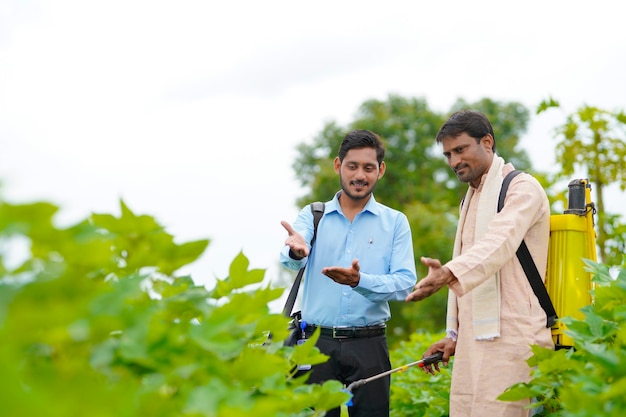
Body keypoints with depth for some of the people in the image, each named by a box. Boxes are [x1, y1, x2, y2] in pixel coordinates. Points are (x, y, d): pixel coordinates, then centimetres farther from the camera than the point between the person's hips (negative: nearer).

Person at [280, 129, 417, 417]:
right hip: (317, 342, 0)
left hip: (369, 346, 0)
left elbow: (405, 283, -6)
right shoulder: (313, 215, 7)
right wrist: (296, 252, -37)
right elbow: (290, 259, -12)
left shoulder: (395, 222, 6)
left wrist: (360, 281, -24)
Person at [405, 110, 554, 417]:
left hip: (509, 338, -8)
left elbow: (499, 243, -24)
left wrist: (449, 273, -41)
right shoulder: (470, 199, 24)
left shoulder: (522, 188, -4)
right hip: (472, 340, 8)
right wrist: (453, 334, 18)